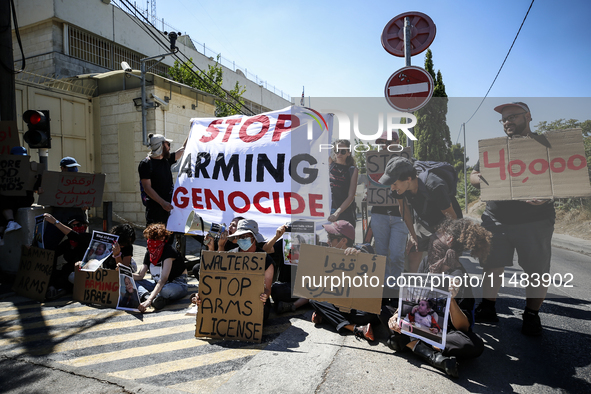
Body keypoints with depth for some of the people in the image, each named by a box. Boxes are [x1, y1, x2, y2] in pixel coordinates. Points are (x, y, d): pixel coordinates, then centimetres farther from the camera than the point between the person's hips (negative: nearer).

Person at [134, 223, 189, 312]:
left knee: (166, 290, -42)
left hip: (177, 284, -8)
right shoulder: (149, 253, 1)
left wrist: (149, 300, -41)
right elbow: (140, 276, 0)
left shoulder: (169, 251, -23)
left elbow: (163, 279, -32)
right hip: (158, 284, 8)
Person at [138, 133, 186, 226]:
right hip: (155, 208, -6)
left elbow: (183, 149, 23)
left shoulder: (166, 160, 13)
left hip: (168, 206, 7)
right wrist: (162, 203, -20)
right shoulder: (146, 164, -7)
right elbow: (147, 188, -13)